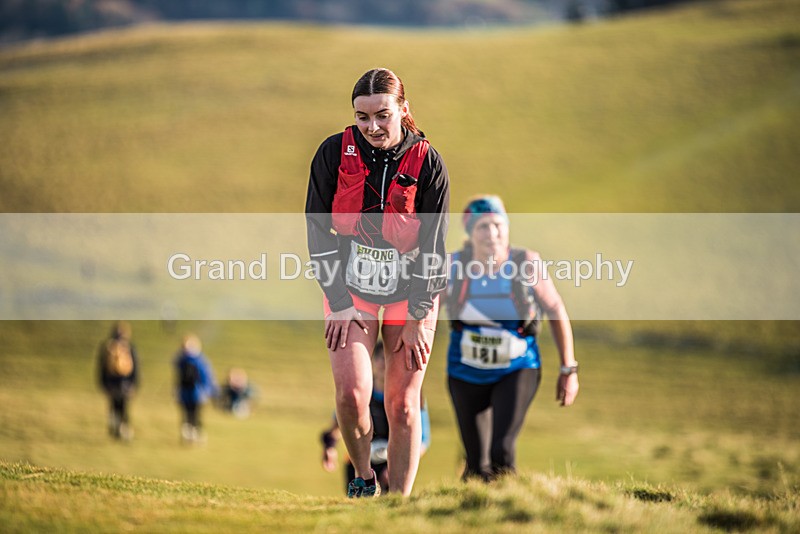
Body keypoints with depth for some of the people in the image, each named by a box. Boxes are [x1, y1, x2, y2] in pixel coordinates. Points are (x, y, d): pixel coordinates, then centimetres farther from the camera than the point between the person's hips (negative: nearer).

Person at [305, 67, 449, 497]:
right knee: (351, 393, -15)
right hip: (350, 288, 1)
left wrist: (418, 320, -9)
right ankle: (363, 477, 11)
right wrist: (338, 303, -8)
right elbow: (319, 231, -4)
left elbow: (433, 247, -7)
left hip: (411, 293, 0)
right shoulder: (334, 153, -8)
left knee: (402, 405, -3)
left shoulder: (427, 163, -11)